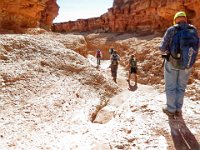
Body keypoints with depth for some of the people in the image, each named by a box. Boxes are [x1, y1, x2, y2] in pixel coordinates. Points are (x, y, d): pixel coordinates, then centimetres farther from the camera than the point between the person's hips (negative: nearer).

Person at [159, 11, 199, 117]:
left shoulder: (172, 30, -7)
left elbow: (162, 47, -6)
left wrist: (165, 52, 17)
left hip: (172, 62, -3)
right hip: (186, 64, 4)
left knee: (170, 87, 10)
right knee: (181, 87, 16)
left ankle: (170, 109, 17)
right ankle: (178, 110, 23)